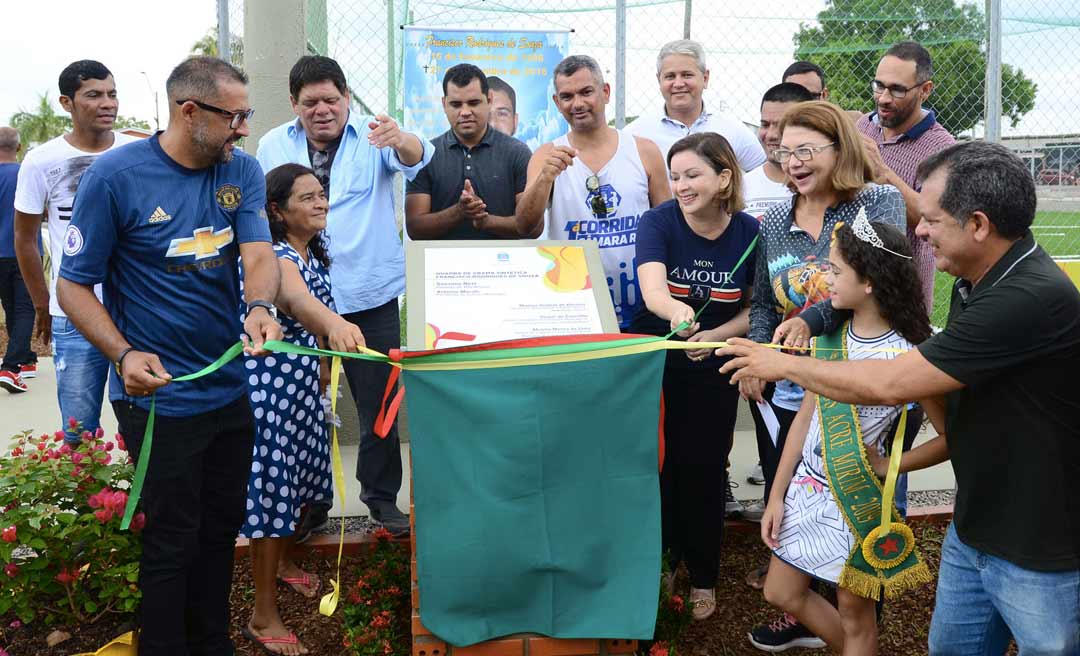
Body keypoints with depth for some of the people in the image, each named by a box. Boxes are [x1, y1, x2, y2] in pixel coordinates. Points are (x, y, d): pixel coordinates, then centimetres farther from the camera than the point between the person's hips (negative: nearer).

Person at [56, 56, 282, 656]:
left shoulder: (242, 170, 0)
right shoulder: (116, 175, -15)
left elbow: (259, 254, -11)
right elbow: (74, 284, -10)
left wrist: (260, 307, -34)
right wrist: (123, 354, -25)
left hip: (232, 389, 5)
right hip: (159, 396, -5)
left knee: (222, 529, 18)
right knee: (174, 541, 5)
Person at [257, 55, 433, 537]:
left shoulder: (372, 137, -2)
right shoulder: (273, 146, 7)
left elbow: (416, 160, -22)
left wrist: (402, 140, -46)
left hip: (369, 296, -2)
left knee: (379, 404, 5)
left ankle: (382, 497, 23)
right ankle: (309, 501, 27)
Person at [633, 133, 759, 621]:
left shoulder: (749, 232, -9)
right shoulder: (658, 222, -14)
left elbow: (754, 307, 2)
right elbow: (653, 290, -32)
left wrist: (716, 336, -15)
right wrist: (676, 311, -53)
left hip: (713, 373, 1)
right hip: (653, 365, -1)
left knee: (703, 474, 7)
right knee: (656, 470, 4)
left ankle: (703, 576, 27)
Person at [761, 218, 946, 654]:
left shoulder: (906, 356, -20)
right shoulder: (829, 335, -3)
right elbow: (806, 417, 4)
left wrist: (887, 466, -13)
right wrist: (776, 496, 5)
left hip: (857, 497, -6)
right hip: (808, 485, 6)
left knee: (854, 614, 11)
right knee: (781, 593, 18)